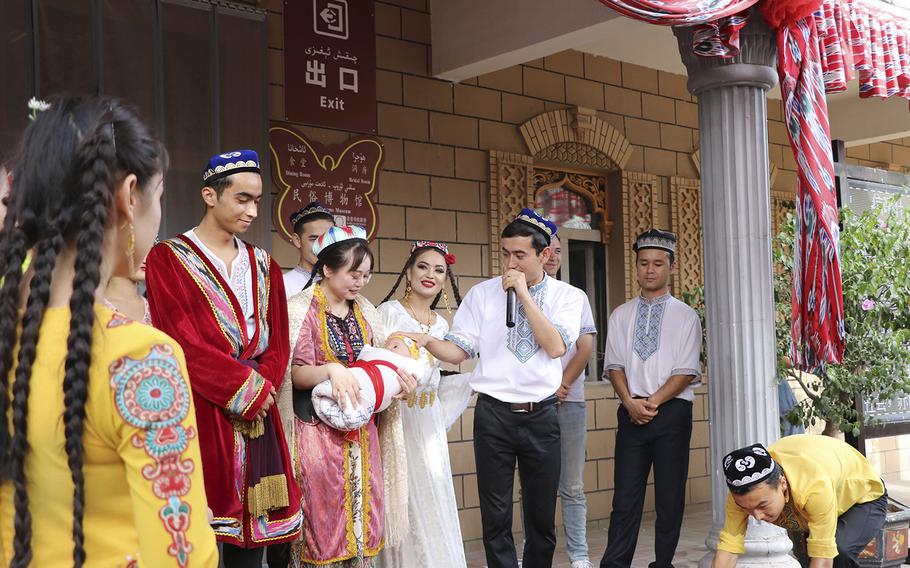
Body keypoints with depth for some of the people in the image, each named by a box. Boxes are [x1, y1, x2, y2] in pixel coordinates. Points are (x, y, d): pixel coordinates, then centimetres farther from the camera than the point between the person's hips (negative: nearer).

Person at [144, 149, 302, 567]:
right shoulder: (167, 259, -1)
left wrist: (263, 387, -7)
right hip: (197, 417, -4)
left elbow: (278, 344, 11)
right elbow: (182, 343, -9)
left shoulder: (264, 266, 15)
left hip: (256, 421, 5)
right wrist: (247, 387, -10)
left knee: (252, 533, 5)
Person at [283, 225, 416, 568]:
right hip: (319, 430, -6)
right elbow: (295, 373, -13)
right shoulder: (300, 309, -8)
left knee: (362, 516, 8)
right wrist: (331, 370, -31)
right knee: (324, 519, -2)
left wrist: (396, 373, -6)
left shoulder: (364, 311, 10)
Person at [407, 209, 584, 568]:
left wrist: (524, 295, -14)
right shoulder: (483, 294, 4)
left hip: (541, 416, 0)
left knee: (542, 516, 11)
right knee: (496, 516, 4)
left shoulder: (567, 296, 2)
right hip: (494, 414, 0)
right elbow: (458, 350, 0)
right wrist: (426, 341, -20)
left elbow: (556, 347, -13)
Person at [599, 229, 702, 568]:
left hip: (672, 411, -1)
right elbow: (615, 365, 6)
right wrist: (631, 403, -10)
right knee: (626, 495, 1)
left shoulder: (685, 316, 3)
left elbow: (687, 372, -4)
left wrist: (652, 403, -13)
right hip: (631, 411, 2)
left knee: (670, 495, 4)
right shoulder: (620, 316, 11)